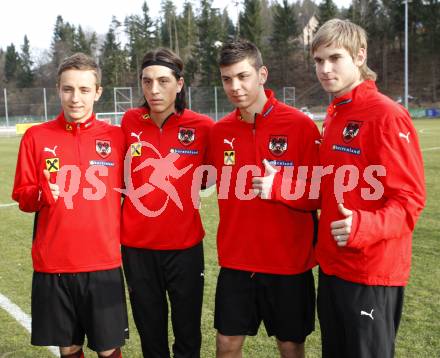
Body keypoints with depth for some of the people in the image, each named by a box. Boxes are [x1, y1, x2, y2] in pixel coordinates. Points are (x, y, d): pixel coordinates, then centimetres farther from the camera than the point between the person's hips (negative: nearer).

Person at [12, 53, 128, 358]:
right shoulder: (36, 137, 1)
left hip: (104, 264, 0)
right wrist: (41, 195, -15)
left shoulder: (116, 137, 1)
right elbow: (22, 196, 5)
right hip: (52, 265, 1)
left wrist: (125, 236, 1)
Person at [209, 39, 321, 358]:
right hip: (235, 262, 3)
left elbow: (319, 195, -8)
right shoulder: (220, 131, 1)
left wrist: (278, 186, -23)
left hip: (289, 263, -3)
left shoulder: (301, 126, -11)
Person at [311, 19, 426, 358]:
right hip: (332, 266, 8)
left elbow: (410, 200, -19)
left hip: (372, 273, -8)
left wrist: (363, 226, -34)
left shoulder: (388, 115, -15)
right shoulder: (334, 115, 10)